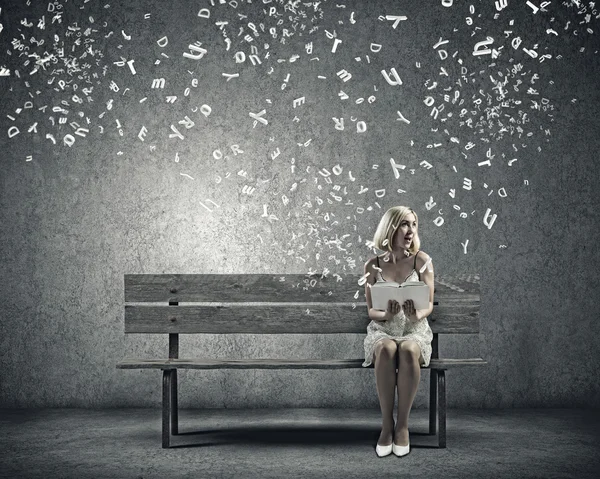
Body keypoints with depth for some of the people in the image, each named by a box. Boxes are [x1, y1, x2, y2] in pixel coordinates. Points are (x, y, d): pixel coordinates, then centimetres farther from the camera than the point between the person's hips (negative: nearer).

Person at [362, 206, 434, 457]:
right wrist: (387, 314, -20)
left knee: (408, 351, -37)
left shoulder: (421, 260, 0)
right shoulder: (373, 265, 2)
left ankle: (402, 424, -25)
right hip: (382, 330, 0)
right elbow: (371, 310, 3)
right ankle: (386, 424, -26)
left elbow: (429, 305, -1)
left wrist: (417, 315, -24)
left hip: (415, 330, 0)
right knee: (386, 350, -36)